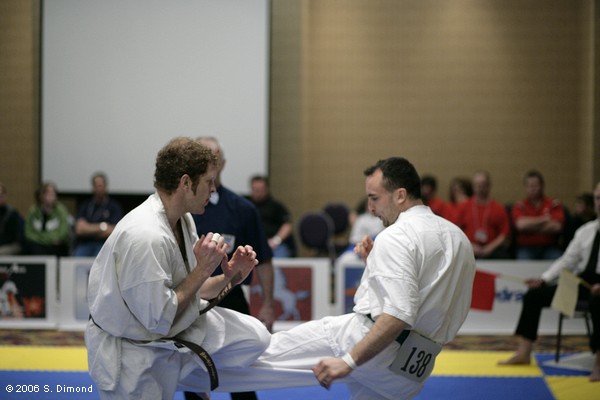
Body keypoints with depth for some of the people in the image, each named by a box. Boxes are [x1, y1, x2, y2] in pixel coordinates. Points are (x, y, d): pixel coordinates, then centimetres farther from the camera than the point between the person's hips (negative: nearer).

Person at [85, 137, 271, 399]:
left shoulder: (183, 220, 0)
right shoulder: (145, 236, -31)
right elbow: (159, 320, -27)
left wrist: (228, 277, -7)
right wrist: (203, 269, -21)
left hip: (173, 330, 8)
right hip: (133, 353, -8)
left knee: (255, 336, -1)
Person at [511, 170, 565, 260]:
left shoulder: (554, 204, 5)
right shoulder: (519, 206, 4)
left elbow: (556, 227, -9)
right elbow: (521, 224, -14)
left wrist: (530, 226, -7)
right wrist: (543, 219, -5)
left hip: (549, 247, 1)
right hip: (526, 248, -1)